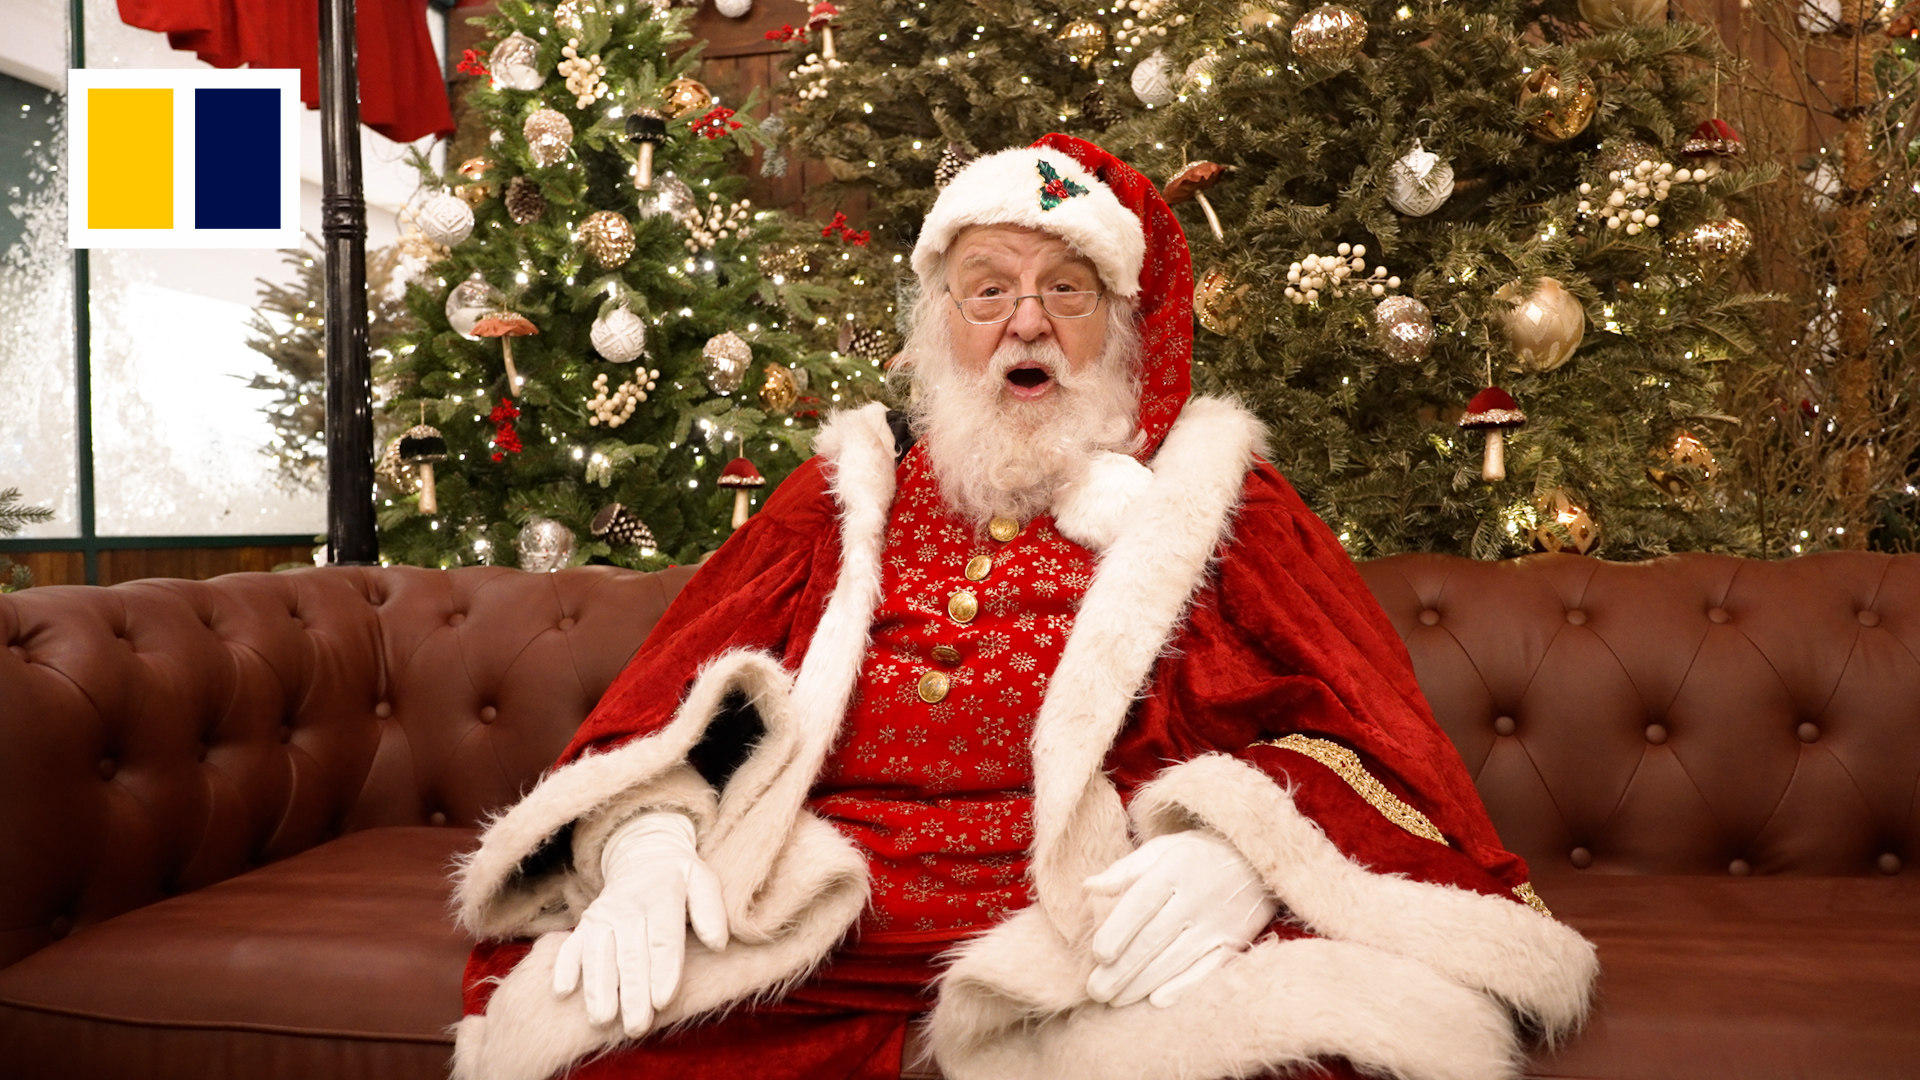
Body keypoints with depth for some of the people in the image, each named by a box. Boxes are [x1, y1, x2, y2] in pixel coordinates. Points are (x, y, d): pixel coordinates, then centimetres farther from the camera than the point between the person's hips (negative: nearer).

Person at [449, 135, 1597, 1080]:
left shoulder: (1213, 495, 13)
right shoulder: (846, 493, 18)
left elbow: (1362, 732, 1)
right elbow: (671, 701, 9)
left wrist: (1243, 850, -20)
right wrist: (647, 842, -13)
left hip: (1114, 936, -1)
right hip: (824, 933, 2)